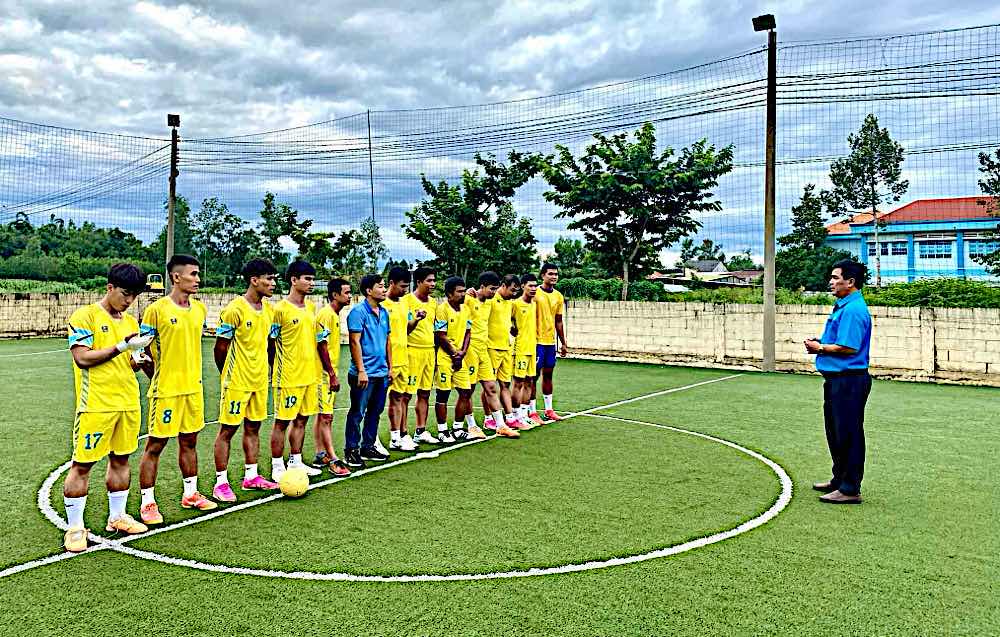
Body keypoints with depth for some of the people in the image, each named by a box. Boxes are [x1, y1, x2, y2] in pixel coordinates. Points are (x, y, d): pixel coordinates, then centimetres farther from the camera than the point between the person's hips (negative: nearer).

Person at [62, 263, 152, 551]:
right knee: (82, 464, -1)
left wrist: (138, 358, -5)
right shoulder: (85, 316, -7)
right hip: (95, 404, -6)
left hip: (128, 402, 6)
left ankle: (117, 517, 26)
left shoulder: (131, 321, 13)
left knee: (120, 459, 13)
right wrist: (123, 346, -18)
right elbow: (83, 358, -15)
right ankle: (74, 527, 9)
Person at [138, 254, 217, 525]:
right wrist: (160, 376, -3)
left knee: (189, 441, 15)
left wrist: (190, 374, 16)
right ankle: (148, 503, 11)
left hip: (193, 387, 6)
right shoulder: (156, 310, -12)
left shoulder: (200, 308, 7)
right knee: (155, 445, 2)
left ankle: (190, 494, 28)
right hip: (165, 390, -6)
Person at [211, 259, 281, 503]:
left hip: (259, 380, 7)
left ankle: (251, 476, 24)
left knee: (253, 427, 13)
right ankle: (221, 483, 7)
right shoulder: (234, 309, -15)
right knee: (227, 429, 0)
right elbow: (220, 348, -10)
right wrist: (229, 376, 1)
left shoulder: (268, 309, 8)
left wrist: (262, 371, 16)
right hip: (237, 382, -7)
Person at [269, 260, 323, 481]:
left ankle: (295, 462, 25)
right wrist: (277, 372, -7)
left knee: (301, 419, 14)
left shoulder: (311, 307, 10)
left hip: (311, 374, 7)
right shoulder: (280, 309, -12)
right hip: (289, 377, -7)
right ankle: (277, 468, 11)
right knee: (282, 422, 2)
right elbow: (271, 343, -8)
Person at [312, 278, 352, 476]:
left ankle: (320, 456, 20)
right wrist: (332, 375, -18)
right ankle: (333, 460, -6)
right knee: (326, 416, -7)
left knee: (322, 414, 13)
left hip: (329, 372, 10)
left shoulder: (335, 315, 14)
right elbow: (321, 347, -19)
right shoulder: (326, 314, -15)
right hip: (325, 373, -10)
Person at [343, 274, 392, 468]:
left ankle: (368, 447, 25)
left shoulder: (384, 313, 12)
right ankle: (351, 451, 9)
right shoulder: (358, 311, -11)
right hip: (364, 374, -8)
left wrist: (390, 367, 16)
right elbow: (355, 342, -15)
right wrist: (361, 371, -18)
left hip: (381, 373, 8)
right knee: (357, 413, 0)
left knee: (375, 411, 14)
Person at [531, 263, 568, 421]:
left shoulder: (559, 296, 9)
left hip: (551, 341, 6)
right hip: (537, 341, -6)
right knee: (534, 376, -1)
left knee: (548, 374, 14)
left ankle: (549, 409, 22)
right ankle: (532, 411, 5)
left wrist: (563, 343, 16)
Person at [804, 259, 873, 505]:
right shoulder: (842, 307, 15)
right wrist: (819, 343, 8)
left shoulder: (853, 310, -19)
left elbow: (849, 348, -25)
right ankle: (839, 479, 32)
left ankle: (850, 489, 5)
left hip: (849, 381, -11)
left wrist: (821, 348, -12)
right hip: (837, 379, 11)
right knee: (835, 433, 20)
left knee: (848, 435, -3)